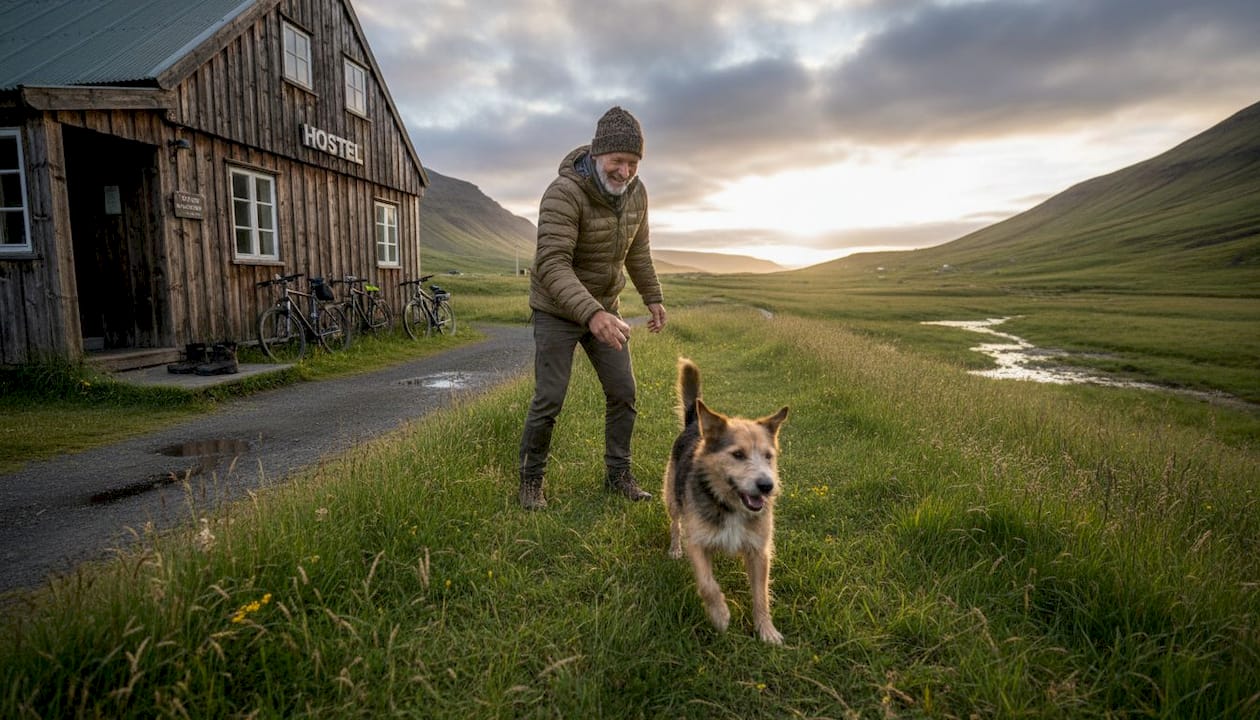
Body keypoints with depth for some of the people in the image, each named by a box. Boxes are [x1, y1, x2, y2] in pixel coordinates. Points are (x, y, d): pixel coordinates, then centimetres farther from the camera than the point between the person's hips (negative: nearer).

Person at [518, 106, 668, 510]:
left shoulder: (635, 191, -6)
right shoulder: (564, 193, -28)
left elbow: (636, 248, 10)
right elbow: (552, 266, -36)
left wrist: (653, 298, 10)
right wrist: (593, 315, -48)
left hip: (602, 307, 6)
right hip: (557, 309, -6)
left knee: (622, 391, 2)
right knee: (549, 399, -6)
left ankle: (618, 474, 18)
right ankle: (531, 480, 16)